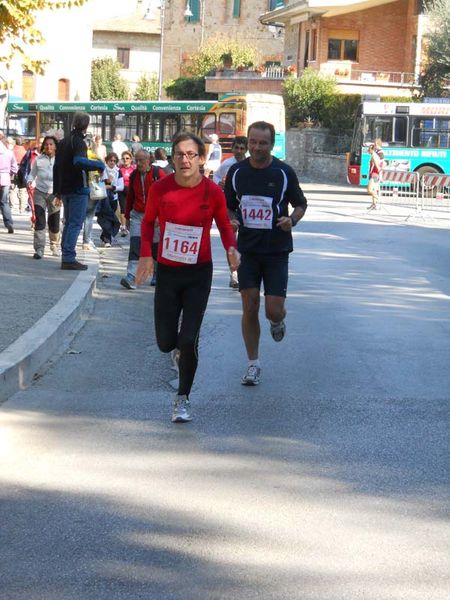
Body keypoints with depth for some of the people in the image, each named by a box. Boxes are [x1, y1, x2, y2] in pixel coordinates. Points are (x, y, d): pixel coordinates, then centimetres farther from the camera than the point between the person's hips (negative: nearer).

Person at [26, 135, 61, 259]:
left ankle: (55, 247, 29)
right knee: (39, 221, -10)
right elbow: (32, 174, 6)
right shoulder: (38, 159, -2)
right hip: (40, 192, 0)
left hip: (54, 194, 0)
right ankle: (39, 249, -10)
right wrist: (29, 181, -15)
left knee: (54, 223, 6)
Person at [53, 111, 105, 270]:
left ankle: (66, 257, 17)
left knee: (69, 223, 16)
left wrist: (57, 189, 20)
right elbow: (79, 161, -32)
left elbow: (56, 166, 17)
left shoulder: (63, 141, 14)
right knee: (75, 224, -7)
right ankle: (69, 259, -11)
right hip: (78, 189, -8)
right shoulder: (79, 142, -13)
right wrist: (99, 165, -21)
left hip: (65, 189, 8)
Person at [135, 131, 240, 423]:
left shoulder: (213, 191, -10)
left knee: (188, 340, -9)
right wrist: (146, 254, -5)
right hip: (167, 271, 1)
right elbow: (149, 220, 8)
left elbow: (224, 224, 7)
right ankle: (184, 347, 42)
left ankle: (183, 399, 9)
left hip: (199, 273, -1)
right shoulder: (160, 188, -9)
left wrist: (232, 248, -12)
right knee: (165, 343, 3)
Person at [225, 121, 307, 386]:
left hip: (277, 250, -2)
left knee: (274, 309, -7)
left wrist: (292, 220, -15)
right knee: (250, 309, 1)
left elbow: (301, 204, 6)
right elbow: (228, 207, 13)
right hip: (247, 249, 2)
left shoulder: (284, 172, -6)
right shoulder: (236, 172, 1)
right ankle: (253, 364, 14)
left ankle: (279, 321, 32)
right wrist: (231, 221, -9)